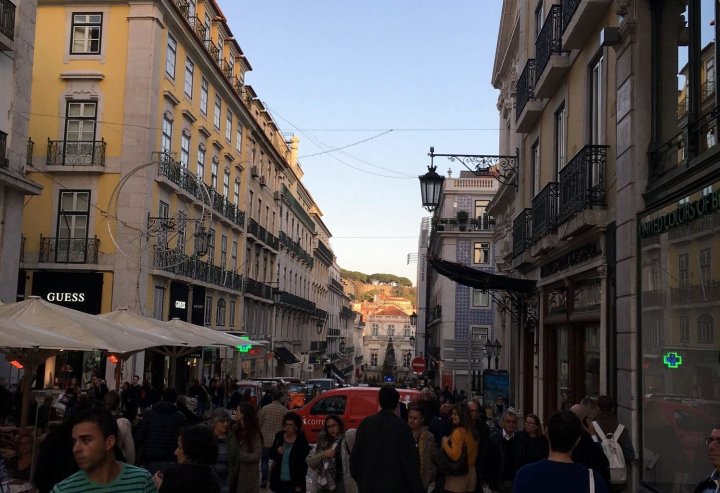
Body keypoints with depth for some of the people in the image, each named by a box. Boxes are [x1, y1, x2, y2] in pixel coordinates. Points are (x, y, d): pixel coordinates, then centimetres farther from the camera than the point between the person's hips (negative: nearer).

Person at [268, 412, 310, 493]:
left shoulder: (301, 440, -10)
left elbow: (304, 463, -9)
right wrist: (277, 451, -12)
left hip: (293, 482, -4)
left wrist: (300, 484, -11)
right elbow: (271, 455, 11)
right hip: (279, 480, 4)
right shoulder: (279, 436, 2)